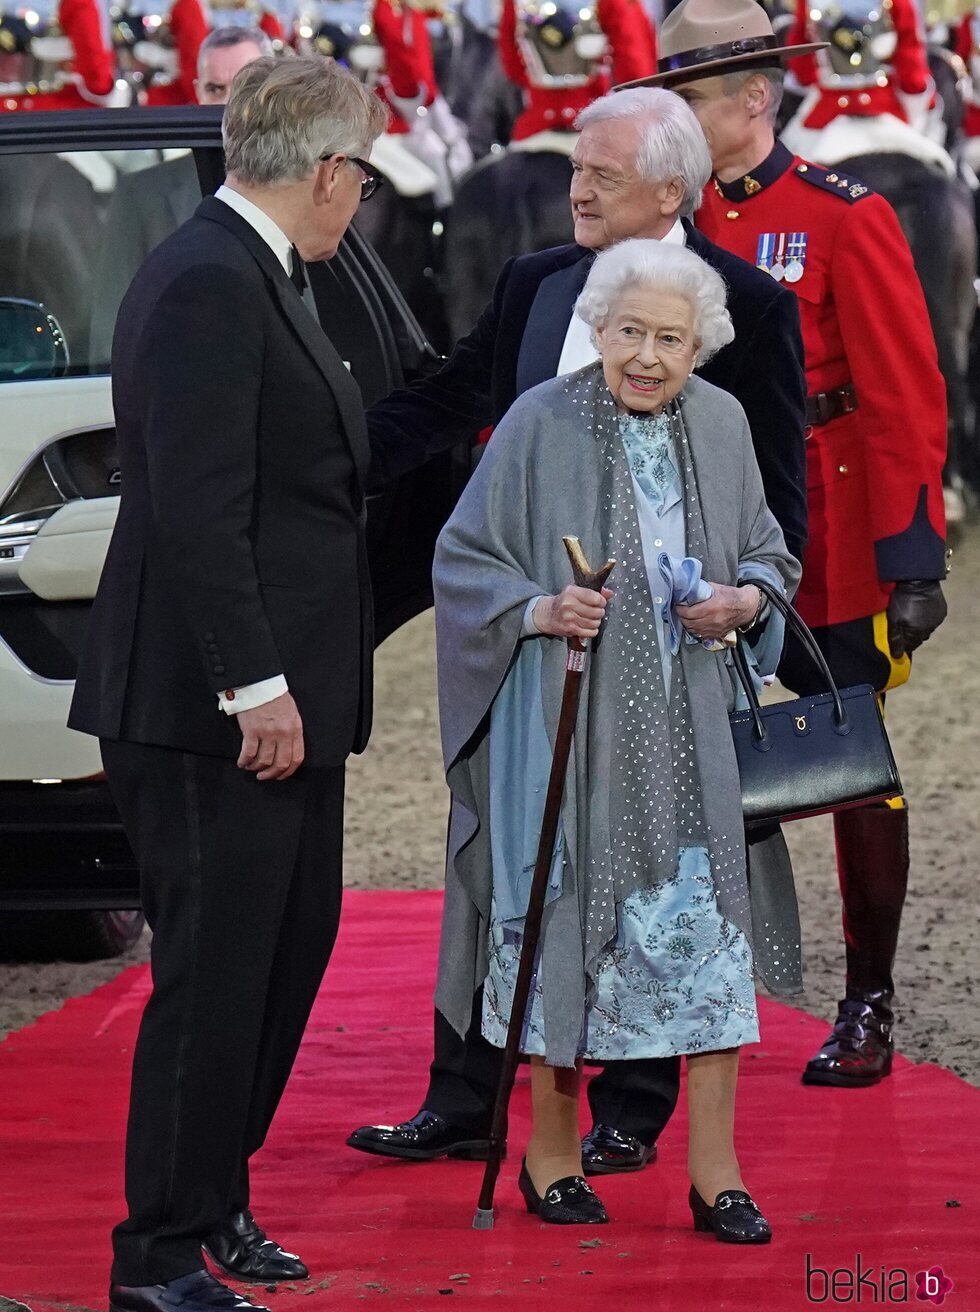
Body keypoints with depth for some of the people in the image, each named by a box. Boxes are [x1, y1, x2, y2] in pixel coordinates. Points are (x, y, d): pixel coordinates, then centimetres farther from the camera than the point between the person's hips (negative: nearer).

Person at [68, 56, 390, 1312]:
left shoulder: (247, 277, 14)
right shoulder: (208, 286, -18)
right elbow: (196, 509, -23)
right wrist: (256, 688, -23)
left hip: (279, 694, 10)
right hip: (222, 704, -10)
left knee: (290, 950, 17)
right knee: (214, 972, -4)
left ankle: (213, 1203, 29)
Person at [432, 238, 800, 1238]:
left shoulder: (721, 424, 5)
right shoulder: (540, 425, -6)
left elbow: (768, 553, 16)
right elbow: (461, 559, -1)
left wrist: (745, 599, -6)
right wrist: (538, 609, -17)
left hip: (688, 731, 3)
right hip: (567, 722, -3)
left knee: (705, 929, -3)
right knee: (566, 925, 3)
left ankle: (714, 1174, 3)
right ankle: (552, 1152, 20)